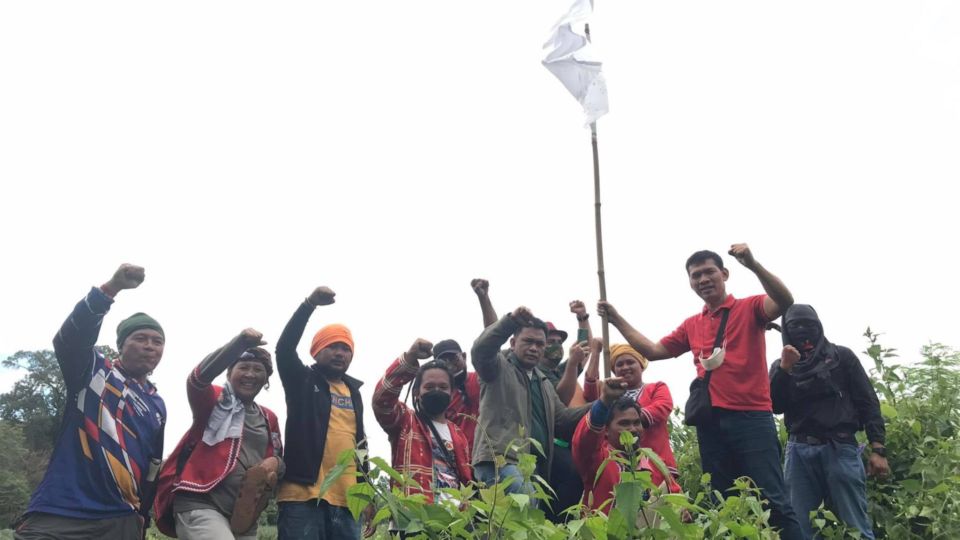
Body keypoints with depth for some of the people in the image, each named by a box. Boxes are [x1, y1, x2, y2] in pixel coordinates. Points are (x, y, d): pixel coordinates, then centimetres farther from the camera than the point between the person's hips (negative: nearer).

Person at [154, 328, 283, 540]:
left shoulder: (269, 419, 18)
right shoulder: (215, 401, 2)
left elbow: (278, 458, 27)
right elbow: (198, 377, -19)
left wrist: (274, 464, 0)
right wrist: (241, 342, -33)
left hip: (244, 513, 7)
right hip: (199, 505, -7)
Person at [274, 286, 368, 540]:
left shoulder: (353, 391, 21)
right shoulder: (302, 381, 8)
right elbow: (284, 348, -11)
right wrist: (310, 304, -21)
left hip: (347, 499, 5)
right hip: (303, 494, -5)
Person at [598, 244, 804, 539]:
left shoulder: (750, 308, 2)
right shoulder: (691, 326, 17)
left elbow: (785, 301, -17)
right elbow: (654, 351, 20)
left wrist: (753, 264, -30)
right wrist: (617, 320, 15)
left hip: (752, 417, -5)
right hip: (711, 421, 6)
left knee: (773, 500, -8)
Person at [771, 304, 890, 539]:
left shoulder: (841, 356, 12)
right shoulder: (781, 366, 17)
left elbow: (868, 402, 7)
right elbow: (774, 406, 5)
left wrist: (878, 449, -3)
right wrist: (784, 368, -7)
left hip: (840, 448, -2)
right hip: (800, 451, 2)